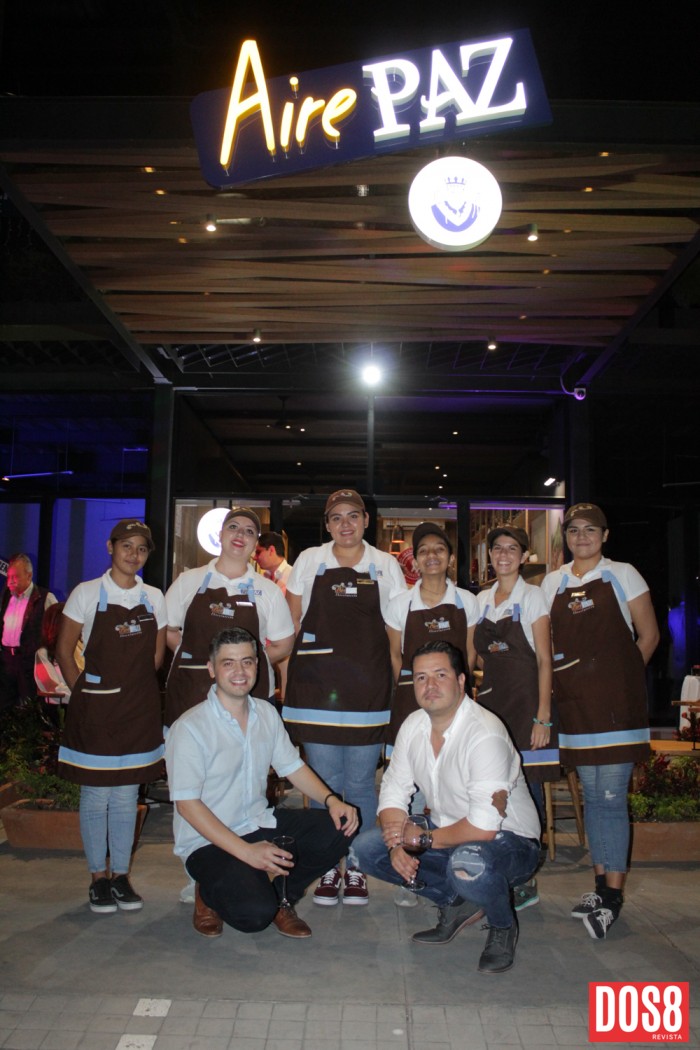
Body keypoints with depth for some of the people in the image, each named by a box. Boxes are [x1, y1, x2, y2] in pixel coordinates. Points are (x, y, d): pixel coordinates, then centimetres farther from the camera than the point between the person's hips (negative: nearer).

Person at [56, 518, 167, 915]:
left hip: (140, 709, 3)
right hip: (95, 708, -2)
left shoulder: (154, 598, 6)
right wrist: (83, 692, -5)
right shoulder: (87, 593, -2)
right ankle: (99, 878, 19)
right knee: (96, 796, 4)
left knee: (127, 797, 9)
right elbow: (65, 650, 0)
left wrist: (137, 688, 6)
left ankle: (122, 876, 21)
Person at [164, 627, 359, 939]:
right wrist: (246, 851, -24)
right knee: (256, 913, -28)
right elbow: (187, 805, -18)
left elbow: (293, 767, 10)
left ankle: (281, 897, 8)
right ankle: (210, 895, 6)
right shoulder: (189, 728, -16)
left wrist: (330, 800, -10)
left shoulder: (267, 714, 5)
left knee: (338, 828, -13)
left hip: (260, 824, 6)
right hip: (209, 840, -6)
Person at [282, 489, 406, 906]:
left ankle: (357, 868, 20)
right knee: (324, 781, 6)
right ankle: (328, 868, 20)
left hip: (367, 687, 0)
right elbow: (292, 622, 9)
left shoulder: (385, 565, 6)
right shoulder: (309, 561, 7)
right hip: (316, 684, 0)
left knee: (360, 783, 5)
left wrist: (398, 680, 1)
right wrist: (291, 670, 1)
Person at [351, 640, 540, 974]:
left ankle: (503, 927, -4)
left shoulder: (485, 733, -27)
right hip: (447, 835, 7)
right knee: (363, 849, -7)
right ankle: (457, 904, 8)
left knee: (467, 862, -40)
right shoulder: (413, 726, -3)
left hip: (507, 839, -7)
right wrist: (398, 845, -19)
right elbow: (393, 793, 1)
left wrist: (421, 838, -20)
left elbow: (484, 827, -31)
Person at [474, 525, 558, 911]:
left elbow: (544, 660, -8)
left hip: (525, 700, -5)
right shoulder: (483, 600, 12)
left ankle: (526, 881, 9)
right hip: (491, 699, 5)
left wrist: (543, 716, -14)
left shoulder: (532, 597, -3)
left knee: (526, 787, -2)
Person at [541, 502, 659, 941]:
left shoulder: (623, 575, 0)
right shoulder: (553, 582, 10)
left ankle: (613, 895, 3)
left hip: (616, 700, -4)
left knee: (611, 795, -6)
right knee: (591, 793, 11)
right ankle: (602, 884, 23)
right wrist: (553, 690, 3)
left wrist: (621, 679, -3)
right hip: (574, 701, 4)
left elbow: (649, 634, 1)